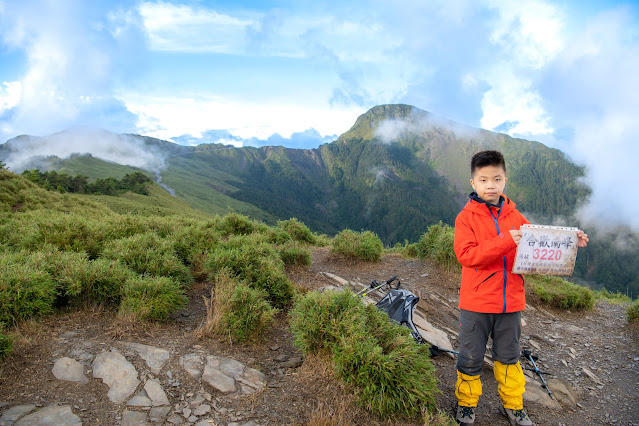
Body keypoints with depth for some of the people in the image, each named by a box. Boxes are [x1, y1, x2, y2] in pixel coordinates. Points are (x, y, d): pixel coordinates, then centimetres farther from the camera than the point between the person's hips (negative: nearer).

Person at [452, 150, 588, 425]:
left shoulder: (515, 216, 5)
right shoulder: (467, 217, -9)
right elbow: (465, 255, -21)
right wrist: (505, 241, -28)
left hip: (511, 302, 4)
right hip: (476, 302, -4)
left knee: (508, 356, 21)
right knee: (471, 358, 11)